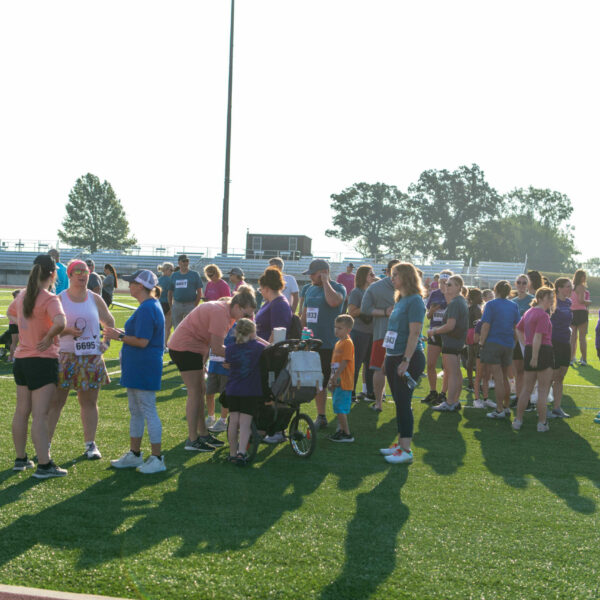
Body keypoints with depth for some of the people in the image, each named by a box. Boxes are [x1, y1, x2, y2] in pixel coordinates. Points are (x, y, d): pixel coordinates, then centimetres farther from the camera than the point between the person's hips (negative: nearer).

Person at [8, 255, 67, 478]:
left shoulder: (22, 295, 6)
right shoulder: (49, 300, -18)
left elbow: (11, 311, 28)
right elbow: (60, 322, -36)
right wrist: (49, 338, -19)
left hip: (21, 359, 8)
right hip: (43, 361, -8)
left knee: (21, 411, 15)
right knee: (40, 415, -6)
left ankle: (20, 459, 25)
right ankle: (44, 465, -4)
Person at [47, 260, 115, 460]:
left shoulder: (95, 299, 8)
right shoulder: (59, 299, 0)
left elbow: (109, 322, 21)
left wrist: (106, 340, 7)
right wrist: (67, 331, -18)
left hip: (91, 359, 3)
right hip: (65, 357, -3)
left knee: (89, 402, 7)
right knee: (55, 401, -2)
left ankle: (90, 444, 14)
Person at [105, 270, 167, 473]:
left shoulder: (147, 309, -19)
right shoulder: (150, 306, 15)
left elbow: (142, 341, -23)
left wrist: (120, 336, -12)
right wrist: (122, 333, 14)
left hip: (144, 369, -11)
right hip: (137, 369, 11)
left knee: (148, 412, -5)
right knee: (135, 411, 16)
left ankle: (157, 459, 1)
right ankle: (134, 455, 25)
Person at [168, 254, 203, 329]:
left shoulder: (195, 274, 4)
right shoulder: (174, 275, 13)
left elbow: (199, 292, 1)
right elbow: (170, 292, 15)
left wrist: (195, 306, -7)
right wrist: (171, 306, 6)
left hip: (190, 305, -3)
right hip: (176, 305, 3)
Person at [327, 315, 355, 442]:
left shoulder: (347, 343, -13)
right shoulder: (338, 343, 17)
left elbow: (344, 362, -19)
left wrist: (335, 377, -19)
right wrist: (331, 379, 18)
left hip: (343, 382, -10)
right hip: (337, 382, 10)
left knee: (340, 408, -10)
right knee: (339, 408, 15)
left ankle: (347, 434, -6)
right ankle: (341, 430, 24)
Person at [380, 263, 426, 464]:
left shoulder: (415, 301, -13)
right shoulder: (400, 300, 16)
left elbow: (414, 333, -19)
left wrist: (406, 361, -23)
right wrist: (390, 358, 18)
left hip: (409, 358, -9)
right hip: (393, 357, 9)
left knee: (403, 403, -9)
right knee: (399, 402, 13)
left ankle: (406, 450, -7)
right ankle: (401, 443, 22)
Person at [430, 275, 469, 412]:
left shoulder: (454, 303, -18)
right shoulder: (462, 301, 13)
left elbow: (450, 325, -23)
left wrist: (434, 331, -12)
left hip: (451, 342, -10)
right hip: (459, 341, 10)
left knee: (451, 373, -7)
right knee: (456, 372, 13)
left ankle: (449, 404, -5)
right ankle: (455, 401, 20)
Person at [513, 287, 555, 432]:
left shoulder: (529, 312, 14)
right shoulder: (543, 315, -14)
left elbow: (518, 330, 24)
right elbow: (538, 337, -21)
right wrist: (535, 357, -21)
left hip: (529, 351, 8)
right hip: (543, 352, -8)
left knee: (527, 388, 14)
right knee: (543, 390, 1)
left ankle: (518, 420, 16)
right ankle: (542, 423, 5)